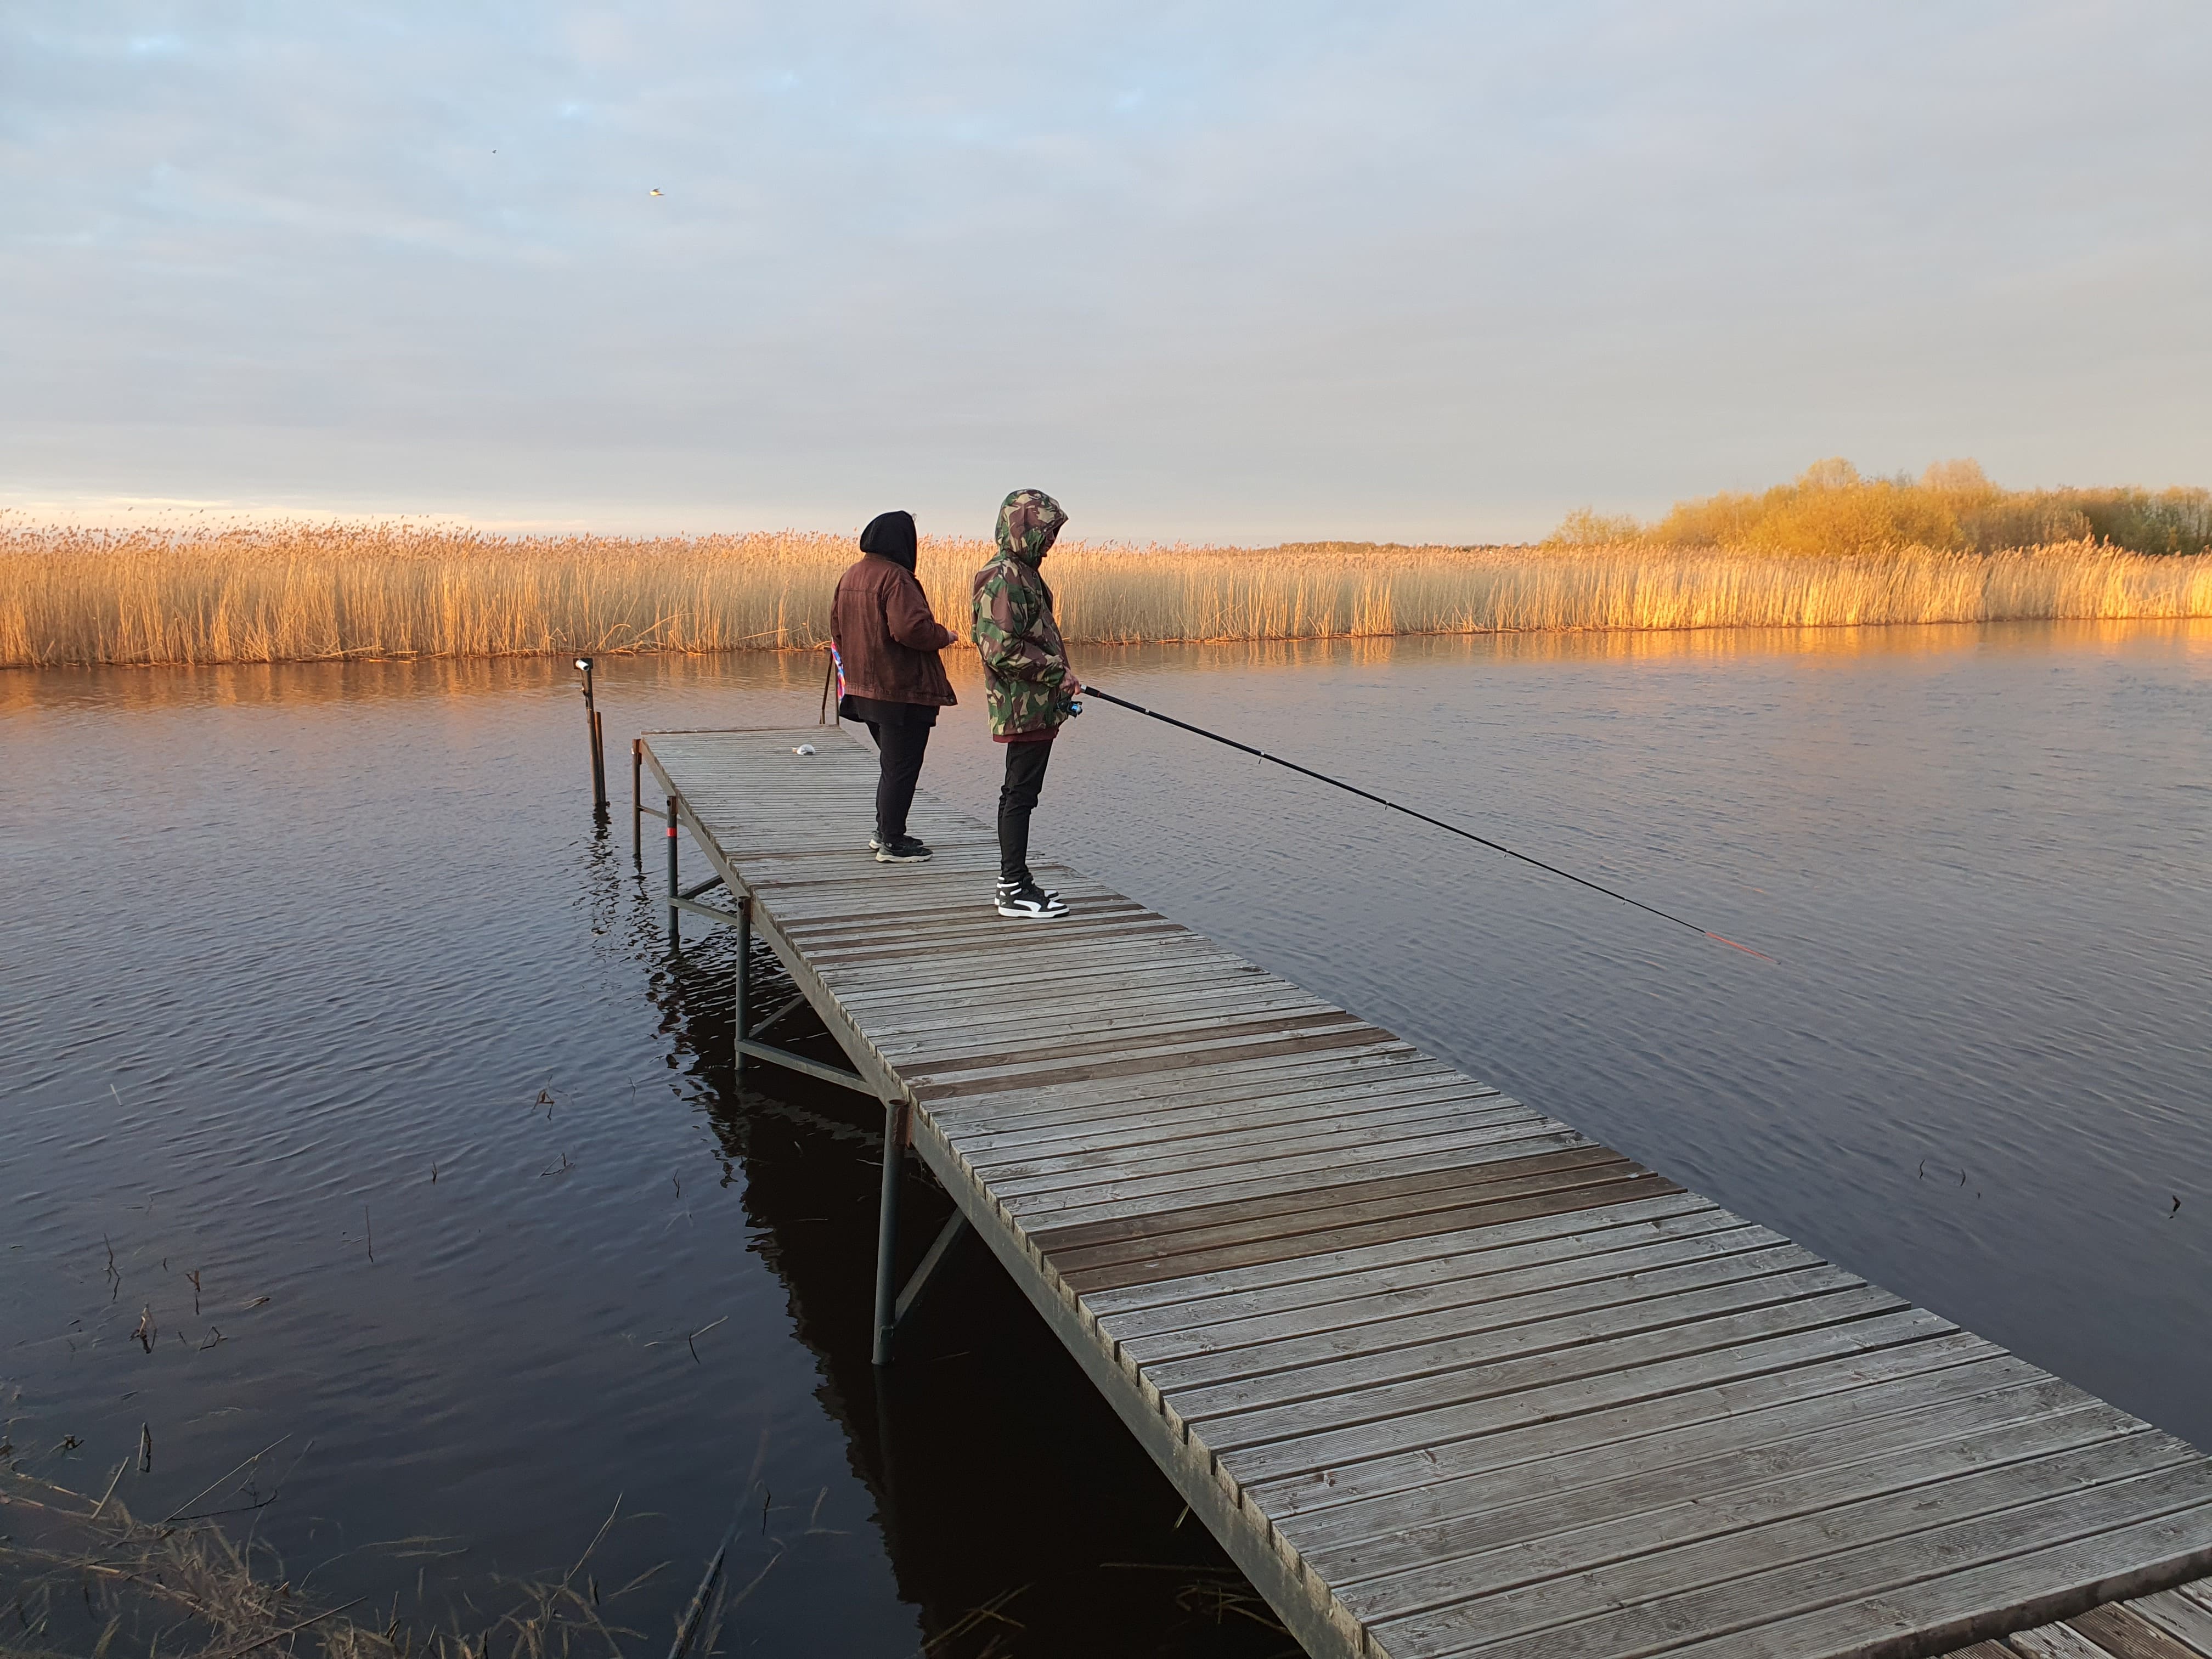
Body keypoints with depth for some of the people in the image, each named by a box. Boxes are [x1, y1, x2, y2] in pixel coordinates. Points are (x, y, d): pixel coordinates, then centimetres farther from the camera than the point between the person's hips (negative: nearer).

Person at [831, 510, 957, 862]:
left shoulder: (850, 577, 10)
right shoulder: (895, 578, -18)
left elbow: (836, 626, 16)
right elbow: (911, 628, -27)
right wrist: (944, 635, -10)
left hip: (864, 687, 9)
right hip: (902, 691, -9)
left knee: (893, 763, 22)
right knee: (902, 767, 0)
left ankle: (884, 831, 29)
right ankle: (892, 843, 4)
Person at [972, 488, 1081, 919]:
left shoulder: (1023, 573, 17)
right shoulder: (1005, 578, -16)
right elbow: (1001, 649, -23)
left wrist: (1059, 686, 18)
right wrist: (1057, 673, -17)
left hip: (1036, 707, 11)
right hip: (1024, 709, -11)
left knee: (1019, 793, 14)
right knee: (1021, 794, -6)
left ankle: (1013, 881, 22)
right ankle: (1016, 892, -1)